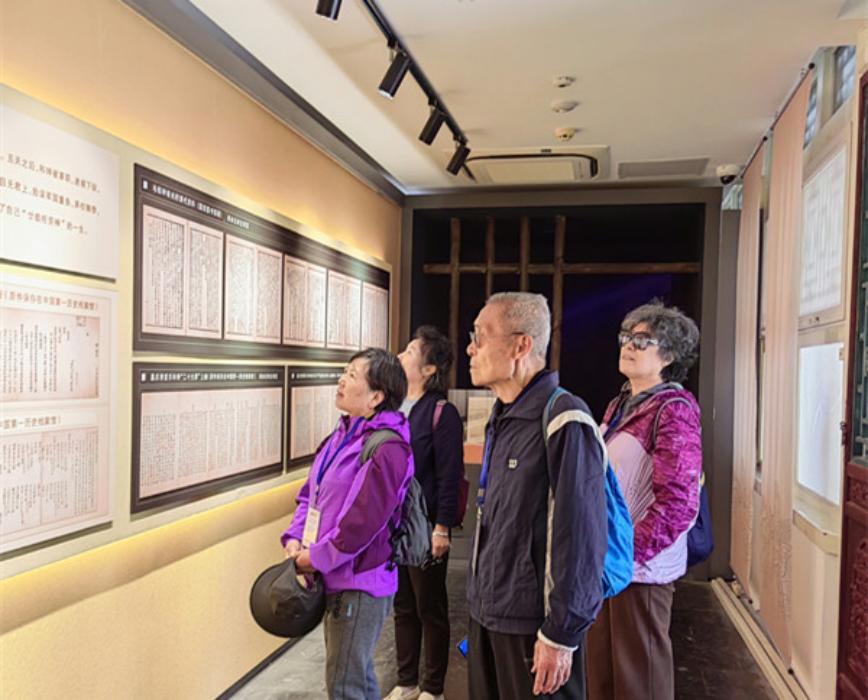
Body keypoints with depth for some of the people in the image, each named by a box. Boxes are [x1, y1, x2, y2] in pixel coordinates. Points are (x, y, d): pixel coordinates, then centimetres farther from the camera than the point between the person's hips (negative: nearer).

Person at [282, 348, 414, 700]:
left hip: (360, 582, -8)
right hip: (334, 578, 8)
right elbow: (311, 493, 13)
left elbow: (362, 521, -24)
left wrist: (317, 558, -14)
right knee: (358, 672, 23)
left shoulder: (387, 447, -20)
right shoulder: (343, 434, 8)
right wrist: (295, 538, -1)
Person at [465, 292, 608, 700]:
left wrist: (561, 636, -17)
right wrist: (482, 600, 18)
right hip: (487, 616, 8)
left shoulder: (564, 422, -20)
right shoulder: (502, 420, 10)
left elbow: (581, 539, -21)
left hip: (532, 627, -8)